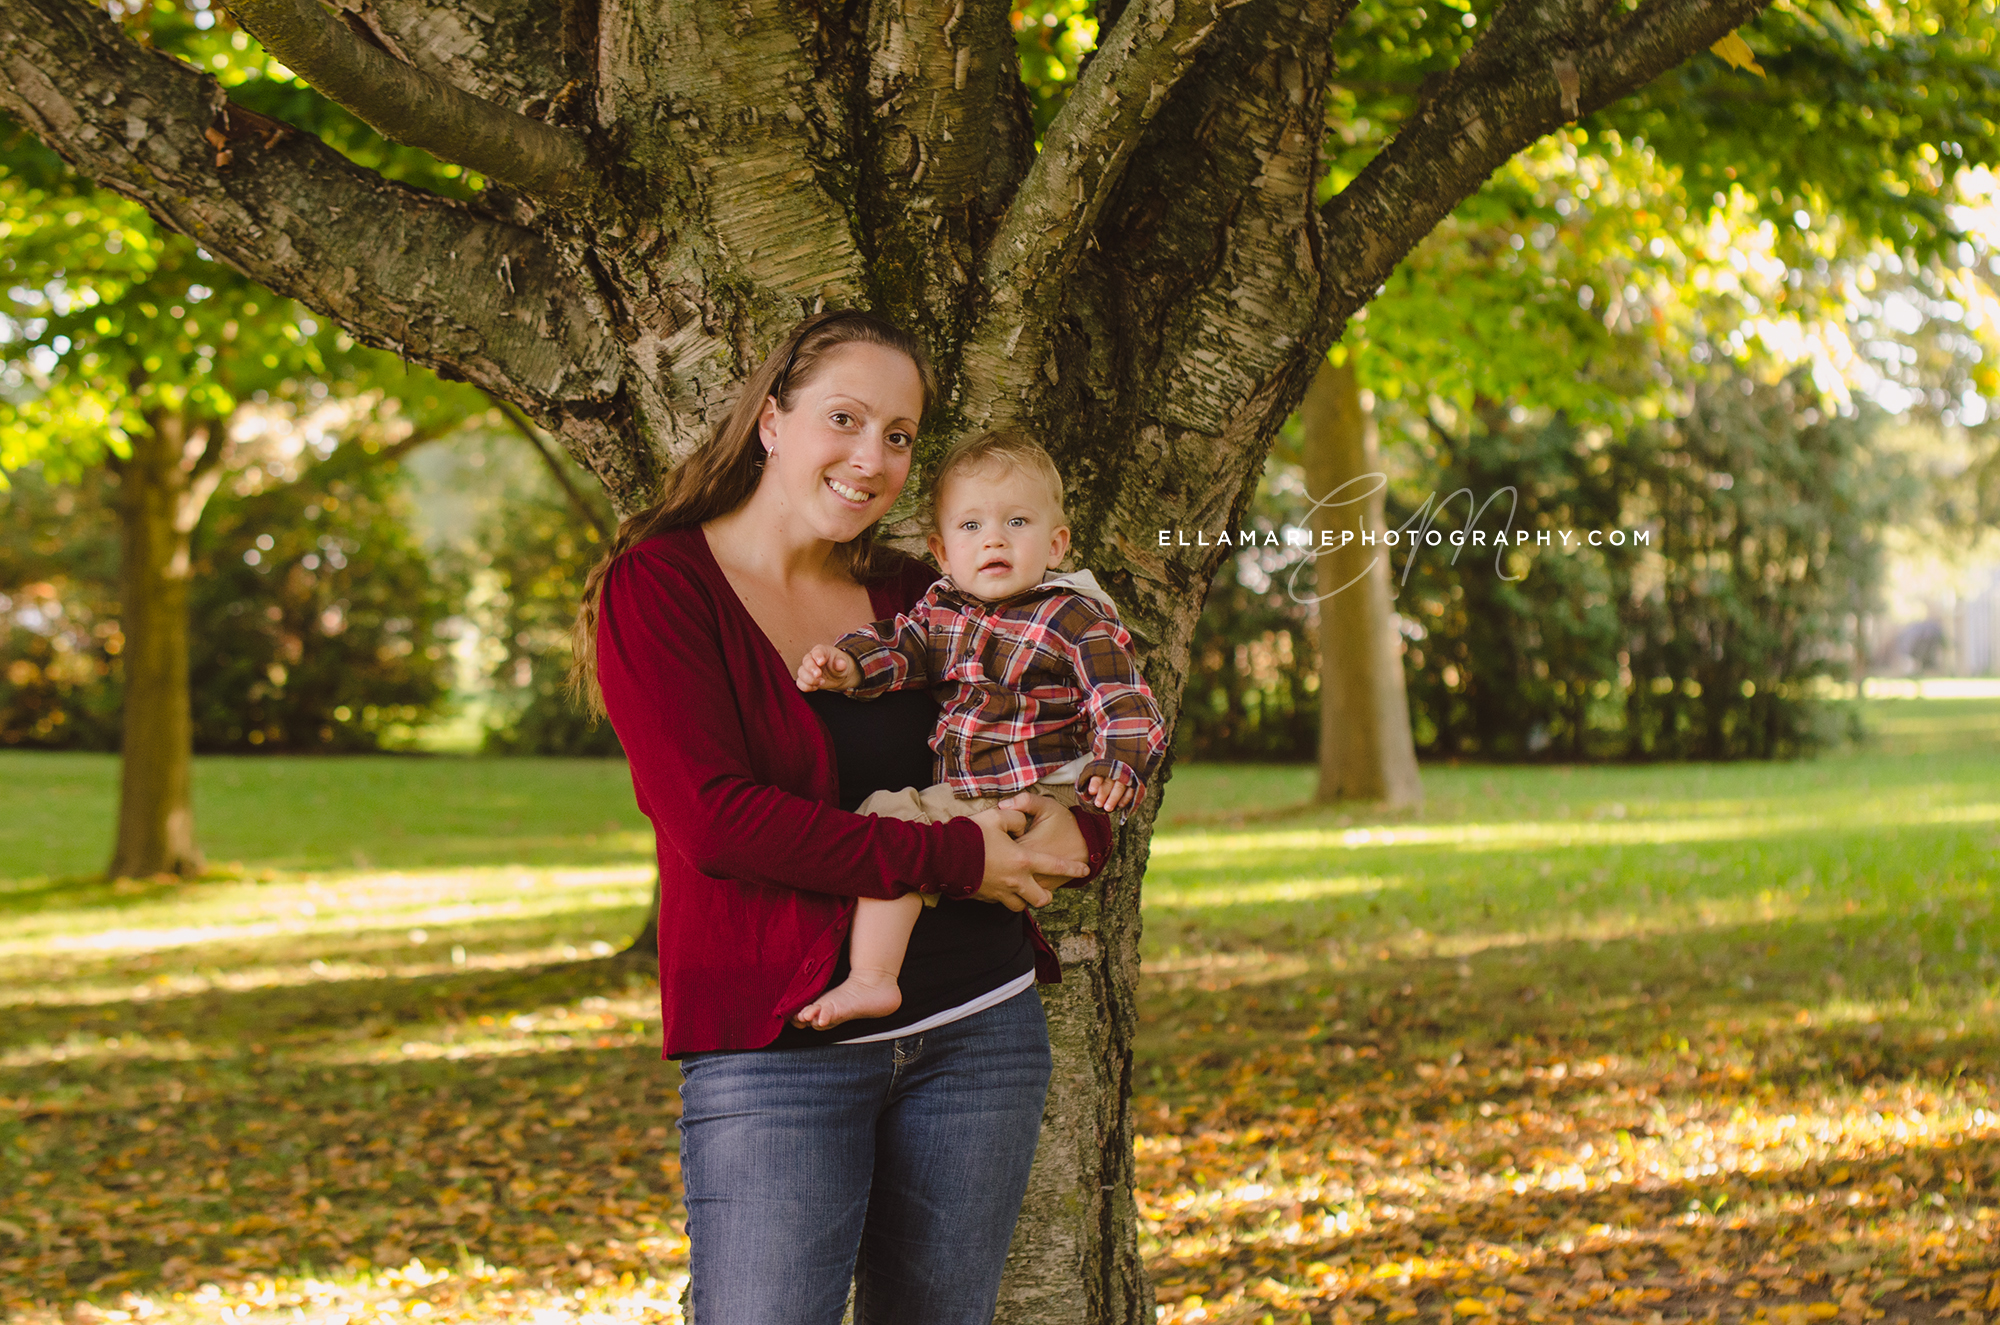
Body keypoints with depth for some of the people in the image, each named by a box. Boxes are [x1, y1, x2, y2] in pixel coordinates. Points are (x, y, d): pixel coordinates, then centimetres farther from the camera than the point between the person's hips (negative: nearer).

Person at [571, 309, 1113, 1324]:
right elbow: (712, 818, -15)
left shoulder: (912, 601, 11)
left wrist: (1072, 837, -9)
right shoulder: (656, 586, -4)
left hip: (979, 1026, 5)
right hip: (775, 1047, -5)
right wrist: (949, 858, -15)